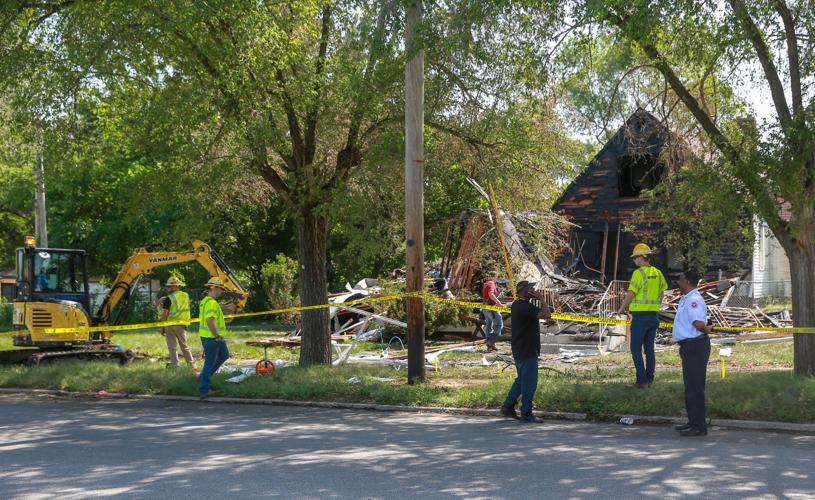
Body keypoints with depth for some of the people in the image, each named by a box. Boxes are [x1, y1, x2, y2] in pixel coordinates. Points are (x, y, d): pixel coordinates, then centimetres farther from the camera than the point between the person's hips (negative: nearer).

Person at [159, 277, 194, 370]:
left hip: (171, 325, -5)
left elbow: (165, 314, -12)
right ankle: (191, 365, 14)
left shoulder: (169, 298, -10)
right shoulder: (186, 296, 6)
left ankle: (175, 366, 2)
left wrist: (162, 328, -5)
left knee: (172, 347, 3)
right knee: (184, 346, 16)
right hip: (182, 324, 5)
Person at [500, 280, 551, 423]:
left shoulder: (516, 305, 10)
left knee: (521, 379, 21)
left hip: (518, 351, 10)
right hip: (527, 352, -10)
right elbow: (546, 315, -29)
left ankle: (508, 407, 25)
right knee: (529, 383, -1)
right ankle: (526, 414, 7)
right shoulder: (526, 307, -22)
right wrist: (541, 299, -19)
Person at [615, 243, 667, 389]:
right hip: (654, 315, 7)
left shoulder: (639, 273, -15)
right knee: (649, 349, 13)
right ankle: (649, 380, 16)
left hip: (640, 316, -7)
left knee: (636, 349, -2)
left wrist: (621, 308, -1)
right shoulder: (657, 273, 8)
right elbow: (661, 293, 15)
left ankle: (642, 381, -7)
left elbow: (630, 294, -14)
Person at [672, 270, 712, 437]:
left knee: (695, 387, -8)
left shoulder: (693, 299, -18)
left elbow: (699, 323, -31)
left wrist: (706, 330, -13)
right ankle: (693, 422, 26)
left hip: (695, 346, -11)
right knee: (690, 386, 17)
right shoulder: (686, 299, 16)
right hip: (689, 346, 11)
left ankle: (699, 426, -6)